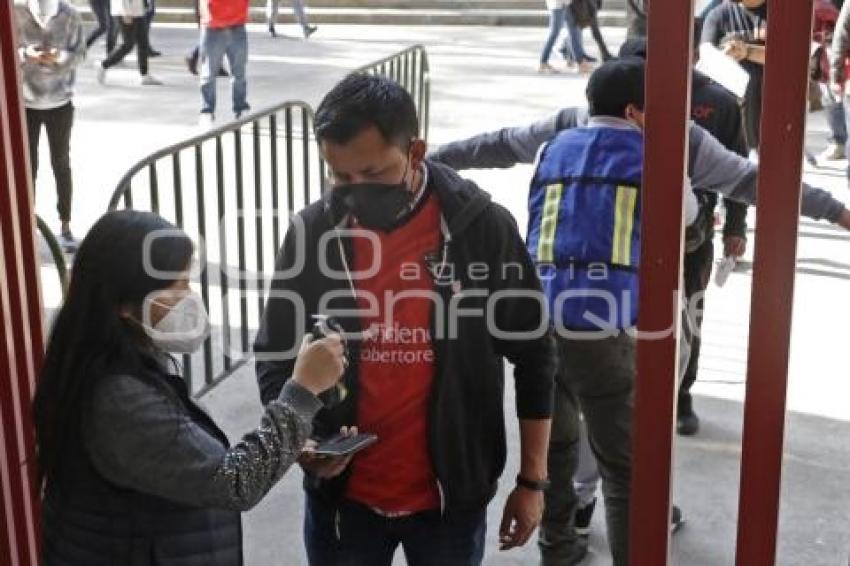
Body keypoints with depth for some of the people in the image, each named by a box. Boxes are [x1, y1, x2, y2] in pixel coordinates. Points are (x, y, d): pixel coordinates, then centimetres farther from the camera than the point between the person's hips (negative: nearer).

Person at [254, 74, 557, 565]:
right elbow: (275, 356, 3)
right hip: (343, 495, 2)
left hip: (449, 495, -1)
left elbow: (533, 358, -3)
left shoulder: (484, 227, -12)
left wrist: (533, 480, -1)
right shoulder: (312, 232, -7)